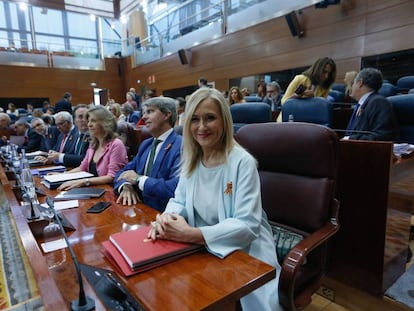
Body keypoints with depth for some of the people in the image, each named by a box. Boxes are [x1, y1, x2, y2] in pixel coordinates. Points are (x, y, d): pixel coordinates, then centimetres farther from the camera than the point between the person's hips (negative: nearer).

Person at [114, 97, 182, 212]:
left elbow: (177, 188, -25)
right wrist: (126, 186, -8)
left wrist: (139, 179, -16)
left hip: (162, 214, -6)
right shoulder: (145, 144, 12)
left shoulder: (182, 146, -13)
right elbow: (123, 173, 13)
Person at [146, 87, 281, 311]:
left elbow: (247, 225, -23)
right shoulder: (191, 160, 1)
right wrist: (167, 218, -18)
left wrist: (192, 234, -32)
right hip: (204, 250, 5)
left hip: (245, 254, -4)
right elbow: (179, 201, 6)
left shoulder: (242, 162, -19)